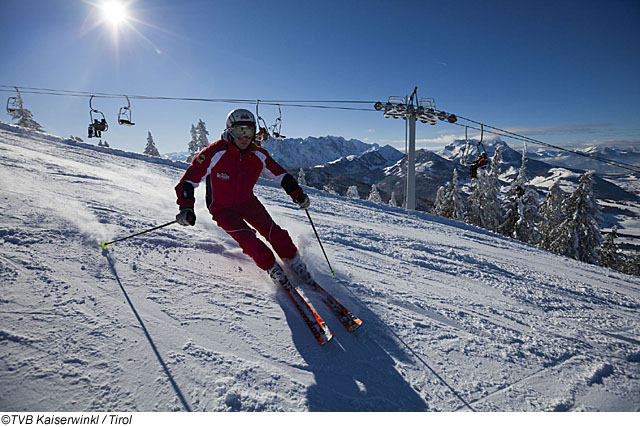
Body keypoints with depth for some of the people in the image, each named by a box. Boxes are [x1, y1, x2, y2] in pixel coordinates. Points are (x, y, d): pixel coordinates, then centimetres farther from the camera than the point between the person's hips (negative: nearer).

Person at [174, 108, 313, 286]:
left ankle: (294, 262, 17)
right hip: (222, 208, -3)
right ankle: (271, 267, 3)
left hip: (247, 201, 4)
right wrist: (186, 208, -34)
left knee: (275, 233, -7)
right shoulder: (214, 154, -25)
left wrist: (297, 193, -11)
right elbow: (189, 180, -20)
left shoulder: (258, 155, -12)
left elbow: (280, 174, 1)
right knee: (249, 240, -21)